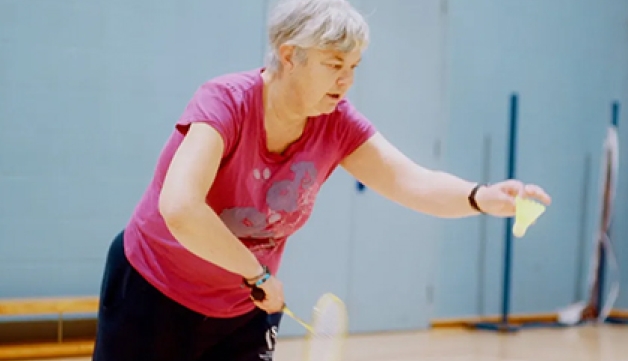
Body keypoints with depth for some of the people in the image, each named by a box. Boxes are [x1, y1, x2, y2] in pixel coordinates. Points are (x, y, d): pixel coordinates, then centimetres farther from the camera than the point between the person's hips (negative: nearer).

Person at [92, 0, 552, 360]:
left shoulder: (337, 123, -11)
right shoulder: (226, 101, -27)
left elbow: (415, 182, -20)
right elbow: (179, 209, -40)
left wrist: (482, 197, -40)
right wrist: (258, 273, -30)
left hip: (244, 312, 5)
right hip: (153, 293, -4)